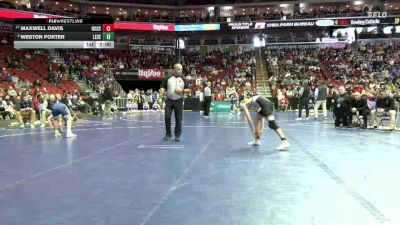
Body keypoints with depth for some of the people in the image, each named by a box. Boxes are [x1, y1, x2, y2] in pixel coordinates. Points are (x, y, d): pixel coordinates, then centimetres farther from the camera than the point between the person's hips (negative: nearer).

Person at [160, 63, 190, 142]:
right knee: (167, 117, -3)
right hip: (169, 100, 0)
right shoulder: (168, 78, 5)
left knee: (178, 119, 1)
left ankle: (177, 135, 12)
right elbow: (162, 88, 4)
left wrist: (182, 90, -13)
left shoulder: (183, 79, 5)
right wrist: (161, 94, -15)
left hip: (179, 101, 0)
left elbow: (189, 90, 5)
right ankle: (168, 134, 14)